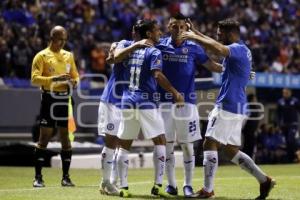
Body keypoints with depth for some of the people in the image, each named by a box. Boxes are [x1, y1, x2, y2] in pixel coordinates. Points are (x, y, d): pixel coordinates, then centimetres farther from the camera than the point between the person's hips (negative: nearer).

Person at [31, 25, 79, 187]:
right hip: (49, 98, -5)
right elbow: (34, 78, -12)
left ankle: (66, 177, 11)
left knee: (65, 137, 5)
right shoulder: (42, 56, -2)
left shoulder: (68, 55, 14)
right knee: (44, 136, -4)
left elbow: (75, 75, 20)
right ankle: (38, 177, 1)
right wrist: (54, 79, -23)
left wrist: (73, 82, -4)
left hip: (65, 98, 5)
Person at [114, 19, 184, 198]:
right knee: (160, 142, 2)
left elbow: (116, 56, -2)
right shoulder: (154, 52, -6)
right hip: (147, 102, -6)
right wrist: (175, 92, -17)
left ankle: (123, 187, 6)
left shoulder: (130, 49, 12)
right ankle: (158, 186, -6)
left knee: (124, 146, 10)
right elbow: (157, 75, -19)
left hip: (128, 101, 6)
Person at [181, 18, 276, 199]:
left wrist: (195, 37, -25)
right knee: (232, 151, 13)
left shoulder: (238, 49, -13)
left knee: (210, 144, -7)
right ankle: (264, 180, 11)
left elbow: (219, 49, -35)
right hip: (237, 108, 10)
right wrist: (197, 34, 28)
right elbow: (218, 46, 34)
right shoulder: (242, 50, 18)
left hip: (228, 106, -10)